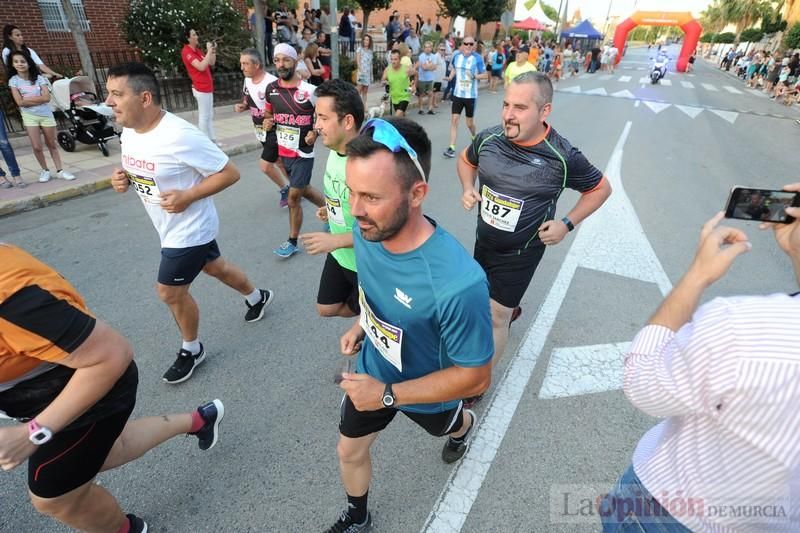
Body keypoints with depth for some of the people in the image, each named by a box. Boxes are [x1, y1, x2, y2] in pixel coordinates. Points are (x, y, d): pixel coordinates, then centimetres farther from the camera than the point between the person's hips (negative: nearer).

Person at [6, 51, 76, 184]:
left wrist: (28, 98, -10)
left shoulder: (39, 78, 0)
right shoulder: (14, 81, 0)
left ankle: (60, 170, 10)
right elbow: (20, 102, -8)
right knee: (36, 147, -4)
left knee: (52, 144, 6)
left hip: (46, 114, 0)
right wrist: (39, 99, -11)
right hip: (29, 116, 0)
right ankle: (44, 170, 11)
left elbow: (47, 98, -10)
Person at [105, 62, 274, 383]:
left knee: (169, 292, 3)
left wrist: (187, 196, -28)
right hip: (171, 226, 9)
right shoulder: (129, 131, -3)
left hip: (189, 229, -9)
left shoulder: (180, 136, -29)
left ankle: (192, 350, 28)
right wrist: (123, 179, -7)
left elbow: (230, 173, -23)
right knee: (213, 267, 25)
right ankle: (257, 297, 50)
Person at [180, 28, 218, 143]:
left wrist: (213, 51, 5)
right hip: (201, 89, -9)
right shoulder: (186, 52, -13)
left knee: (209, 116, 12)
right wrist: (209, 51, -19)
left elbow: (212, 63, 19)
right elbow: (201, 67, -25)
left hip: (207, 88, 9)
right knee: (204, 116, -7)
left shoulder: (197, 50, 15)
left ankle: (212, 139, 18)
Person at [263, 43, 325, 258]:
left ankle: (292, 242, 16)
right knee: (303, 189, 18)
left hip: (303, 153, -6)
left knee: (293, 197, -2)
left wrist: (315, 133, -16)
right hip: (283, 152, 6)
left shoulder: (309, 91, -13)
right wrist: (267, 122, -6)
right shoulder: (271, 89, 2)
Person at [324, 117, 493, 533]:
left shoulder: (458, 284, -45)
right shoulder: (367, 231, -24)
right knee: (349, 452, 22)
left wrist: (388, 395, -28)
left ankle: (464, 426, 71)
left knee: (447, 425, 32)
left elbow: (475, 377, -29)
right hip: (371, 372, 4)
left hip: (427, 394, -3)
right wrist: (362, 325, -6)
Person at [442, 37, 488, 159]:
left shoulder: (477, 58, -10)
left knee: (469, 123, 8)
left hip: (471, 95, -3)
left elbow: (485, 75, -6)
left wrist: (474, 76, -24)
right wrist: (450, 78, 1)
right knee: (454, 120, -6)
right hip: (457, 94, 3)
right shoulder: (456, 56, 1)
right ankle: (451, 147, -3)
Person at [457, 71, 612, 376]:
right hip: (483, 240, 5)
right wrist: (468, 189, -8)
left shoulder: (562, 156, -22)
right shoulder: (489, 139, -13)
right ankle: (510, 308, 64)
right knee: (486, 295, 29)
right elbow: (466, 160, 11)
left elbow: (600, 188, -4)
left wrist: (567, 224, -15)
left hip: (520, 252, -5)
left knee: (494, 318, 0)